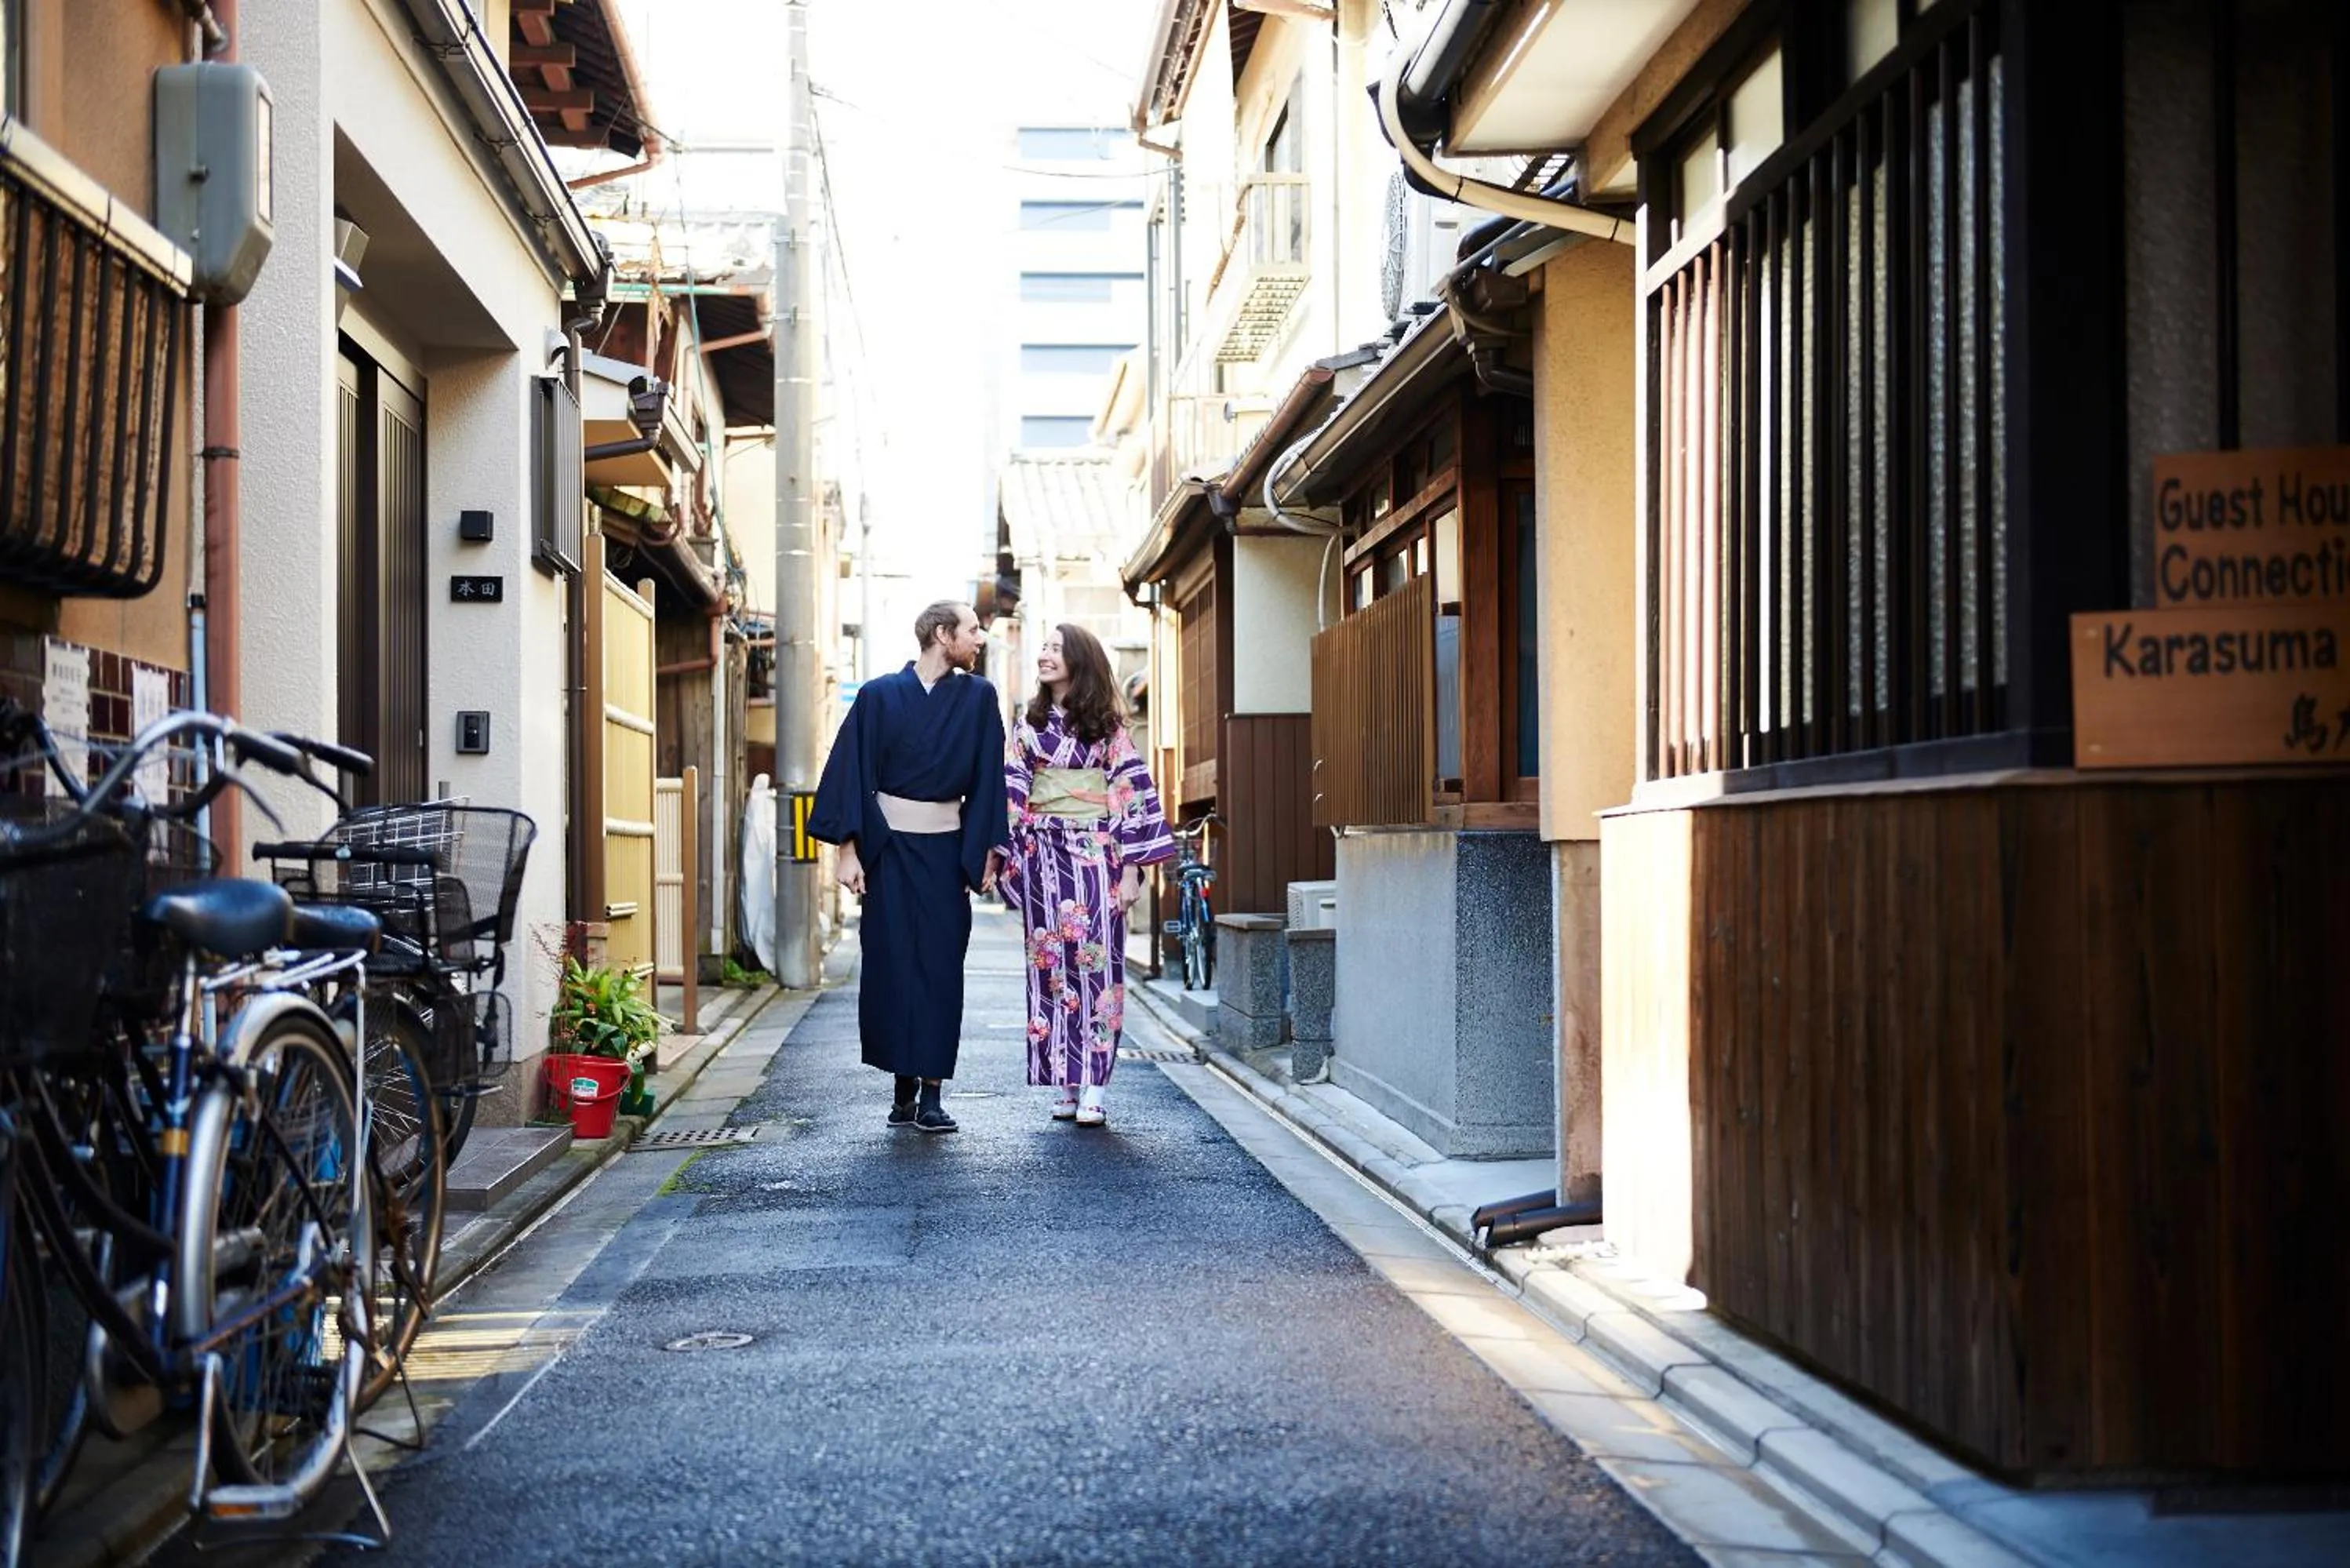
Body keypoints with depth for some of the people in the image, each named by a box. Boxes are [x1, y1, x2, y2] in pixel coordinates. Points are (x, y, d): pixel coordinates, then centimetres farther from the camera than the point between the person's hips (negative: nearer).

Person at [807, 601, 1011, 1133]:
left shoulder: (978, 698, 4)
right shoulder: (879, 696, -1)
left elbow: (987, 780, 6)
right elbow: (852, 773, -1)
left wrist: (987, 852, 1)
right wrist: (848, 849, -8)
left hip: (947, 849, 1)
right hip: (888, 848, -1)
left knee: (941, 967, -2)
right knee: (892, 964, 0)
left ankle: (931, 1092, 1)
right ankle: (904, 1089, 9)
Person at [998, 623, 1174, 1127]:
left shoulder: (1108, 723, 2)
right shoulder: (1030, 723, 11)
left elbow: (1131, 792, -2)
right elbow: (1010, 789, 10)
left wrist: (1131, 869, -8)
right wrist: (1000, 854, 1)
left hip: (1097, 853, -3)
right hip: (1043, 854, 3)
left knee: (1096, 960, -8)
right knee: (1051, 962, 2)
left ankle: (1093, 1090, -8)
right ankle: (1064, 1085, 7)